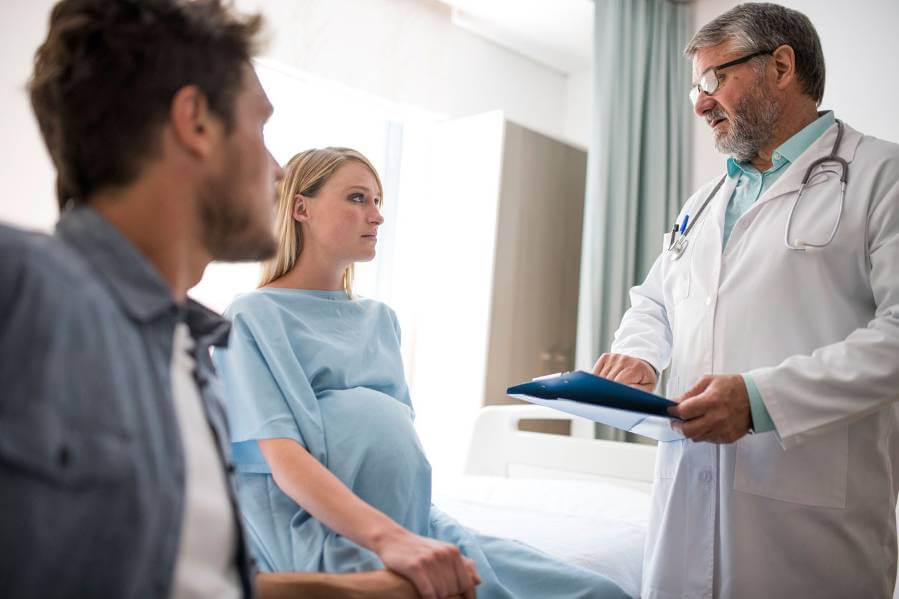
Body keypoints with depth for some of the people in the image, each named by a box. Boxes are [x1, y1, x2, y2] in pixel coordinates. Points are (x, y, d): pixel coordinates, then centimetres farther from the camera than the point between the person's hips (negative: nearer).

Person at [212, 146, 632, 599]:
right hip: (317, 534, -6)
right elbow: (283, 458, -14)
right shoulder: (254, 315, -1)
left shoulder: (380, 319, 20)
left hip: (410, 523, 7)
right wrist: (389, 538, -28)